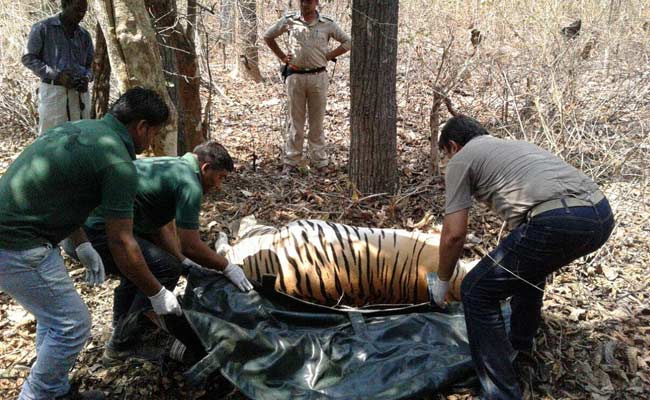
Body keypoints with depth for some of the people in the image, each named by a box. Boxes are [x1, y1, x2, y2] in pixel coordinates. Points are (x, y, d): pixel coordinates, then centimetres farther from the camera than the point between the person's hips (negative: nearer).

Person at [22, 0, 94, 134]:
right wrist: (56, 75, -13)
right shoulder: (43, 28, 2)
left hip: (79, 93, 4)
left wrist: (86, 78, -3)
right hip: (53, 91, -4)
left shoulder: (84, 35, 14)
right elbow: (28, 58, 0)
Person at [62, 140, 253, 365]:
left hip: (77, 229, 10)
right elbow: (191, 246, -7)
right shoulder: (188, 183, -9)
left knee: (144, 258, 28)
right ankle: (122, 347, 2)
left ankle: (122, 326, 34)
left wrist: (184, 261, 21)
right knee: (167, 270, -6)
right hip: (94, 234, -10)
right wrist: (227, 268, 5)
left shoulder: (173, 167, 19)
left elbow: (161, 229, 23)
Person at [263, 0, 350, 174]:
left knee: (317, 121, 7)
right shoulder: (289, 21, 3)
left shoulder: (327, 24, 2)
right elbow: (268, 36, 15)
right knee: (295, 120, 7)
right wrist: (282, 56, 7)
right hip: (295, 76, 0)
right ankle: (291, 161, 14)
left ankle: (320, 161, 15)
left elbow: (347, 42, 10)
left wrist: (329, 56, 1)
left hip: (318, 77, 0)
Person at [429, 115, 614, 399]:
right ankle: (520, 349, 46)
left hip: (557, 222, -9)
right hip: (602, 214, 9)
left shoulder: (461, 160, 13)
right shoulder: (515, 144, 36)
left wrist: (442, 281, 22)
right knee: (528, 268, 35)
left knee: (476, 292, 7)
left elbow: (454, 233, 5)